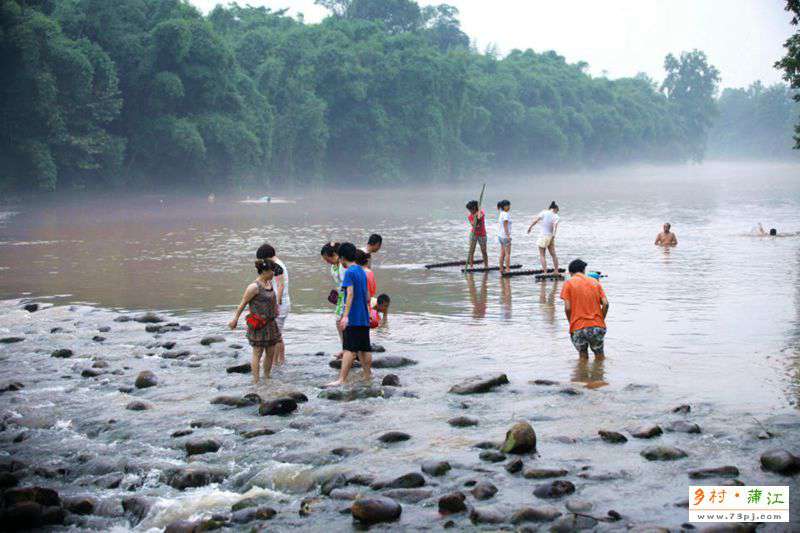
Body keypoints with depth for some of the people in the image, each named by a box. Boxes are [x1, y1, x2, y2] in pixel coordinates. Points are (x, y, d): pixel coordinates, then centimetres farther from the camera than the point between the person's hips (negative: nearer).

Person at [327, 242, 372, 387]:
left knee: (349, 349, -12)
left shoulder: (349, 272, -12)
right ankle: (368, 375, 21)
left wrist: (345, 316, -26)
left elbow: (350, 294, -22)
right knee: (365, 348, 14)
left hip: (353, 318, -8)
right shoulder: (362, 271, 14)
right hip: (364, 317, 8)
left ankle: (342, 379, -17)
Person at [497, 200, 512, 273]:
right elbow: (505, 226, -20)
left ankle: (501, 269, 15)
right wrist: (508, 236, -20)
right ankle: (508, 269, -5)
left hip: (500, 235, 9)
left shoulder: (501, 214, 11)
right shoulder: (506, 214, -17)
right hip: (505, 236, -9)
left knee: (502, 253, 12)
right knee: (508, 253, -4)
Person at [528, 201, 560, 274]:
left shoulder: (544, 213, -6)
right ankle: (556, 271, 21)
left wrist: (530, 227, 6)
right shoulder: (555, 216, -3)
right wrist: (553, 235, -24)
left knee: (542, 255, 1)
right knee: (553, 254, 16)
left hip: (543, 236, -3)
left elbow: (536, 220, -8)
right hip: (550, 236, 3)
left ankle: (545, 272, -7)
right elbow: (555, 225, -17)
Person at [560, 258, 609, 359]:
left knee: (583, 356, 14)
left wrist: (571, 323, 8)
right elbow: (605, 304, 1)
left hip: (578, 328, -2)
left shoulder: (568, 283, 2)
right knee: (600, 355, 18)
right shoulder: (595, 282, 11)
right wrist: (600, 320, 12)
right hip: (597, 326, 2)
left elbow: (568, 308, -7)